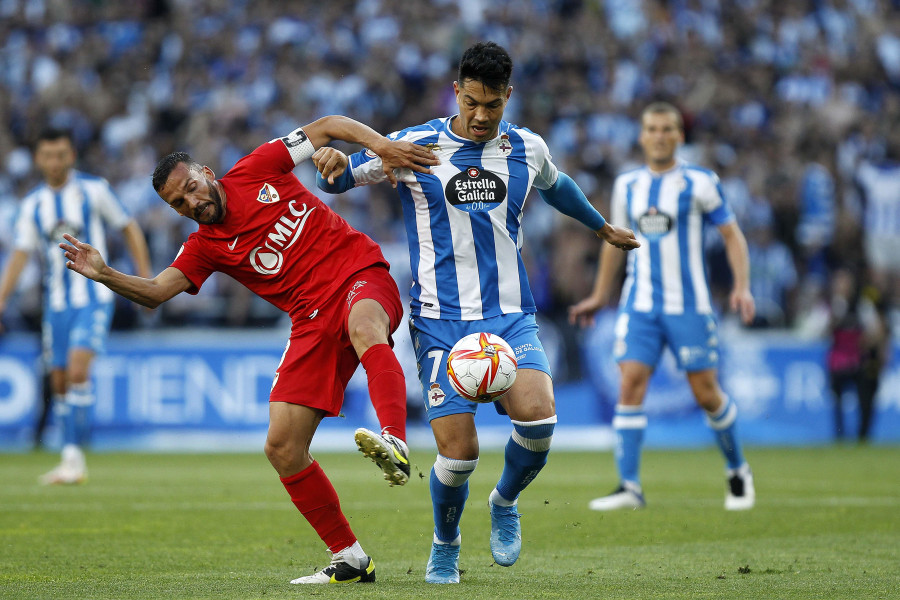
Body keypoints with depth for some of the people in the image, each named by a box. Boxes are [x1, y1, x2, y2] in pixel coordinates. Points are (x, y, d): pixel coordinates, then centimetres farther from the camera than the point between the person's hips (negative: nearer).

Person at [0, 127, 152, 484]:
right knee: (60, 381, 4)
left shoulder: (94, 190, -4)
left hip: (94, 298, -4)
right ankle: (71, 466, 12)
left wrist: (146, 280, 0)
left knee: (78, 370, -20)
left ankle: (74, 457, -18)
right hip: (57, 303, 4)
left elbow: (128, 229, 4)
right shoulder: (33, 204, 5)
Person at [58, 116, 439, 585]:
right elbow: (154, 292, -2)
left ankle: (393, 442, -63)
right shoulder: (204, 248, 10)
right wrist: (104, 275, -20)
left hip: (359, 274, -5)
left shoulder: (258, 170, 4)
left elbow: (328, 127, 7)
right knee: (282, 449, -5)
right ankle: (349, 559, 7)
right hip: (312, 322, 5)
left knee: (363, 326, -43)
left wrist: (381, 144, -9)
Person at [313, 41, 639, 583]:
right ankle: (446, 544, 18)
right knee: (458, 450, -14)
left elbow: (556, 186, 30)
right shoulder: (415, 147, -1)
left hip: (511, 316, 2)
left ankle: (506, 502, 9)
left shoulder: (527, 149, 8)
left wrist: (603, 227, 45)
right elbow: (342, 178, 7)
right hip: (441, 322, -2)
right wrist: (334, 161, -18)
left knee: (538, 417, -24)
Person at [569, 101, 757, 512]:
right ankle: (629, 487, -14)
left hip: (688, 305, -3)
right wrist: (600, 296, 26)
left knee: (706, 393, 0)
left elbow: (732, 235, 2)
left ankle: (737, 470, 24)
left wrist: (741, 287, -11)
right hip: (639, 304, 3)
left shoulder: (699, 184, -2)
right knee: (630, 383, -12)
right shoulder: (627, 185, 9)